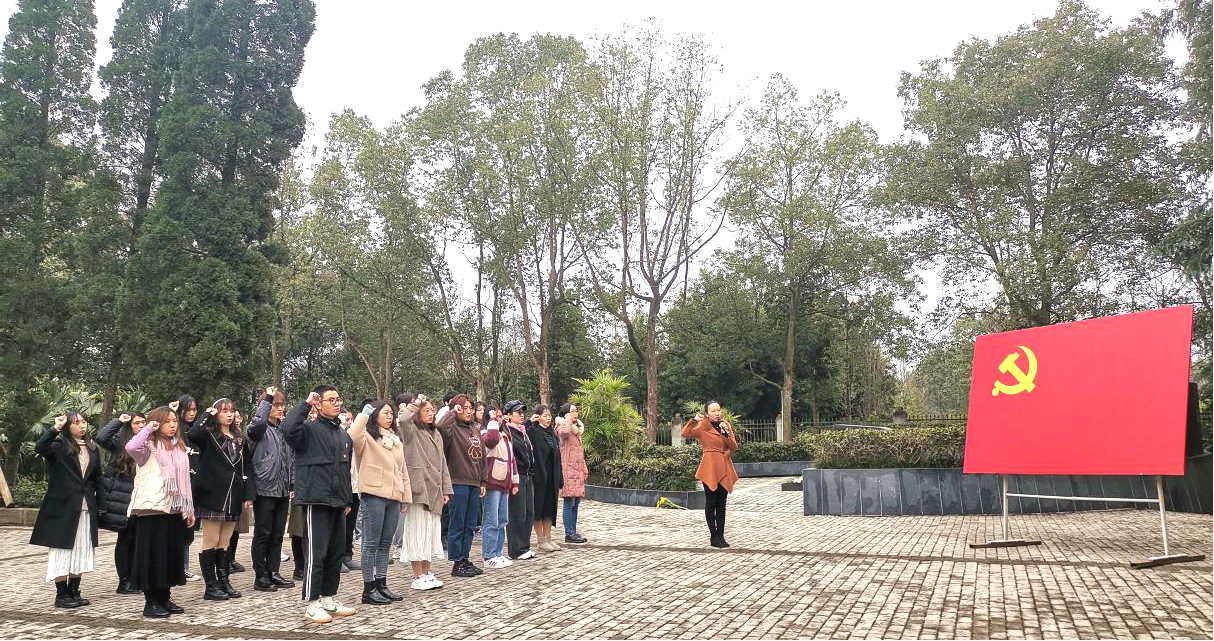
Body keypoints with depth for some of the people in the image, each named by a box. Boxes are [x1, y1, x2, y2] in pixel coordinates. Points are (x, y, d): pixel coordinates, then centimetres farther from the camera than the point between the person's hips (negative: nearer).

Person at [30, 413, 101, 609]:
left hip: (86, 509, 5)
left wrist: (95, 500, 10)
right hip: (62, 507, -5)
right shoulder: (60, 446, -3)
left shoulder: (93, 449, 12)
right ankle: (61, 595, 7)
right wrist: (55, 428, -23)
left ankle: (74, 592, 18)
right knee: (62, 550, -1)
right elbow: (39, 448, -25)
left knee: (81, 551, 8)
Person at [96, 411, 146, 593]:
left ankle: (134, 579, 17)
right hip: (122, 497, -3)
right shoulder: (120, 441, -1)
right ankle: (124, 581, 9)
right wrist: (118, 421, -11)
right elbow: (101, 438, -20)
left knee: (136, 539, 8)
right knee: (125, 538, 2)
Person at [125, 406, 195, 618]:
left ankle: (165, 598, 19)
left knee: (171, 552, 9)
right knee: (153, 553, -2)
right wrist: (148, 428, -14)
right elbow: (131, 447, -29)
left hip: (175, 509, 6)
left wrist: (189, 509, 14)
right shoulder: (150, 446, -4)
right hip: (153, 509, -6)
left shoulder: (180, 447, 16)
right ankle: (151, 602, 6)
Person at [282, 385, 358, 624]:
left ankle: (329, 599, 24)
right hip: (316, 502, -7)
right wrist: (305, 404, -19)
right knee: (316, 554, -3)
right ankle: (312, 604, 6)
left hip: (337, 504, 7)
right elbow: (288, 428, -30)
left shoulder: (344, 435, 15)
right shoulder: (309, 430, -7)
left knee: (336, 554, 12)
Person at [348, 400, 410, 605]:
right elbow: (351, 436, -28)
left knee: (385, 544, 12)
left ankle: (381, 584, 19)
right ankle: (369, 589, 4)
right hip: (374, 496, -7)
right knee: (371, 543, -2)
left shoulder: (396, 440, 19)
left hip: (393, 497, 7)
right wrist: (364, 414, -19)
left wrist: (406, 496, 17)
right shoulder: (367, 437, -3)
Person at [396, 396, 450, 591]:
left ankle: (426, 573, 20)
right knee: (417, 532, -3)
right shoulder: (412, 431, -5)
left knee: (431, 531, 12)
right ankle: (418, 577, 3)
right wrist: (415, 404, -13)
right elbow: (402, 419, -30)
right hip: (418, 488, -7)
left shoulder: (436, 434, 17)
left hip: (433, 490, 7)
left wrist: (445, 489, 13)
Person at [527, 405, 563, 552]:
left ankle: (548, 538, 21)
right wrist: (530, 421, -26)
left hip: (552, 478, 7)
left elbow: (557, 458, 13)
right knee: (539, 508, 2)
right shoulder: (534, 432, -8)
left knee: (550, 508, 12)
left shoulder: (552, 434, 13)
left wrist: (560, 481, 11)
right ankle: (540, 540, 10)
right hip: (539, 477, -7)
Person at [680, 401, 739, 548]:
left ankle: (721, 535, 15)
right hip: (710, 468, -5)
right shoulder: (702, 427, -4)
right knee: (711, 503, -1)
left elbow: (734, 447, 3)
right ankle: (714, 537, 6)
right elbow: (685, 434, -20)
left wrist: (726, 433, -11)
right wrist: (693, 420, -29)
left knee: (721, 504, 9)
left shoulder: (726, 425, 11)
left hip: (725, 468, 5)